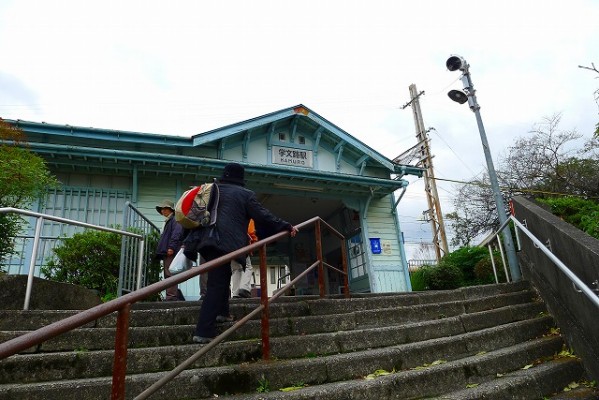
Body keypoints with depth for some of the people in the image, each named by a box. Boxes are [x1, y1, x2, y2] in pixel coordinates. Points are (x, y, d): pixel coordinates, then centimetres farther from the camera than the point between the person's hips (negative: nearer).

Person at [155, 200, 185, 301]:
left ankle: (171, 296, -15)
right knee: (168, 275, 10)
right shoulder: (168, 221, 28)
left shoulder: (175, 219, -4)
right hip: (166, 252, 11)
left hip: (171, 252, -11)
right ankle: (173, 295, 13)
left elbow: (177, 233, -18)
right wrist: (161, 249, 20)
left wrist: (171, 247, -26)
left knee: (170, 274, -14)